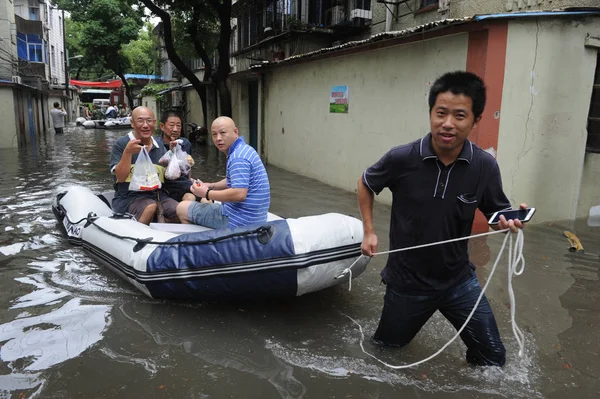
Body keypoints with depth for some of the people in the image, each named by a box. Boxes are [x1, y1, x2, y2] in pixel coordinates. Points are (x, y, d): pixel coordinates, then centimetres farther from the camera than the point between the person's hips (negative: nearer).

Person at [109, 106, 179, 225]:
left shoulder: (160, 147, 14)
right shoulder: (121, 144, 0)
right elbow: (120, 177, -9)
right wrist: (127, 152, -21)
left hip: (158, 195, 5)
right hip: (129, 196, -4)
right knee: (150, 207, -36)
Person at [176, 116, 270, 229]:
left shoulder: (238, 158, -21)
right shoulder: (243, 150, 11)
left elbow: (239, 194, -30)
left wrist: (206, 193, -17)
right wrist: (211, 186, 8)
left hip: (237, 220, -10)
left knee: (182, 208, 1)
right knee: (205, 202, 32)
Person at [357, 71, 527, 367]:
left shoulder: (484, 166, -15)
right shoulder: (402, 159, -20)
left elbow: (497, 213, -1)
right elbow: (365, 184, 0)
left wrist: (511, 221, -25)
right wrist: (369, 232, -5)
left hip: (458, 280, 1)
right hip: (407, 282, -1)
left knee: (492, 359, 10)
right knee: (386, 350, 21)